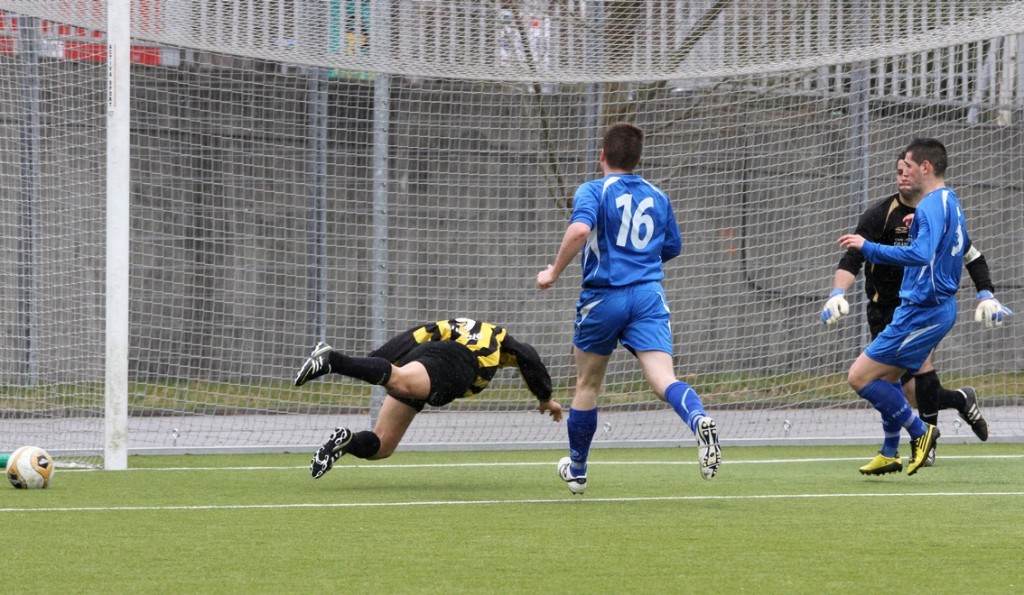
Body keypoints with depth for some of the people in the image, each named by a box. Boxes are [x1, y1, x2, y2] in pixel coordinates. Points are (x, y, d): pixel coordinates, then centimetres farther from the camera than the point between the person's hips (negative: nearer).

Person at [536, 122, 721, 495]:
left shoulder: (593, 191, -3)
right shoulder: (657, 197, 13)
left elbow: (580, 229, -22)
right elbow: (672, 248, 24)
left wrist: (554, 273, -12)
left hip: (604, 296, -2)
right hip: (649, 295, 2)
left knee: (587, 385, 16)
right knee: (663, 379, -12)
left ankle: (576, 469, 30)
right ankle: (698, 420, -45)